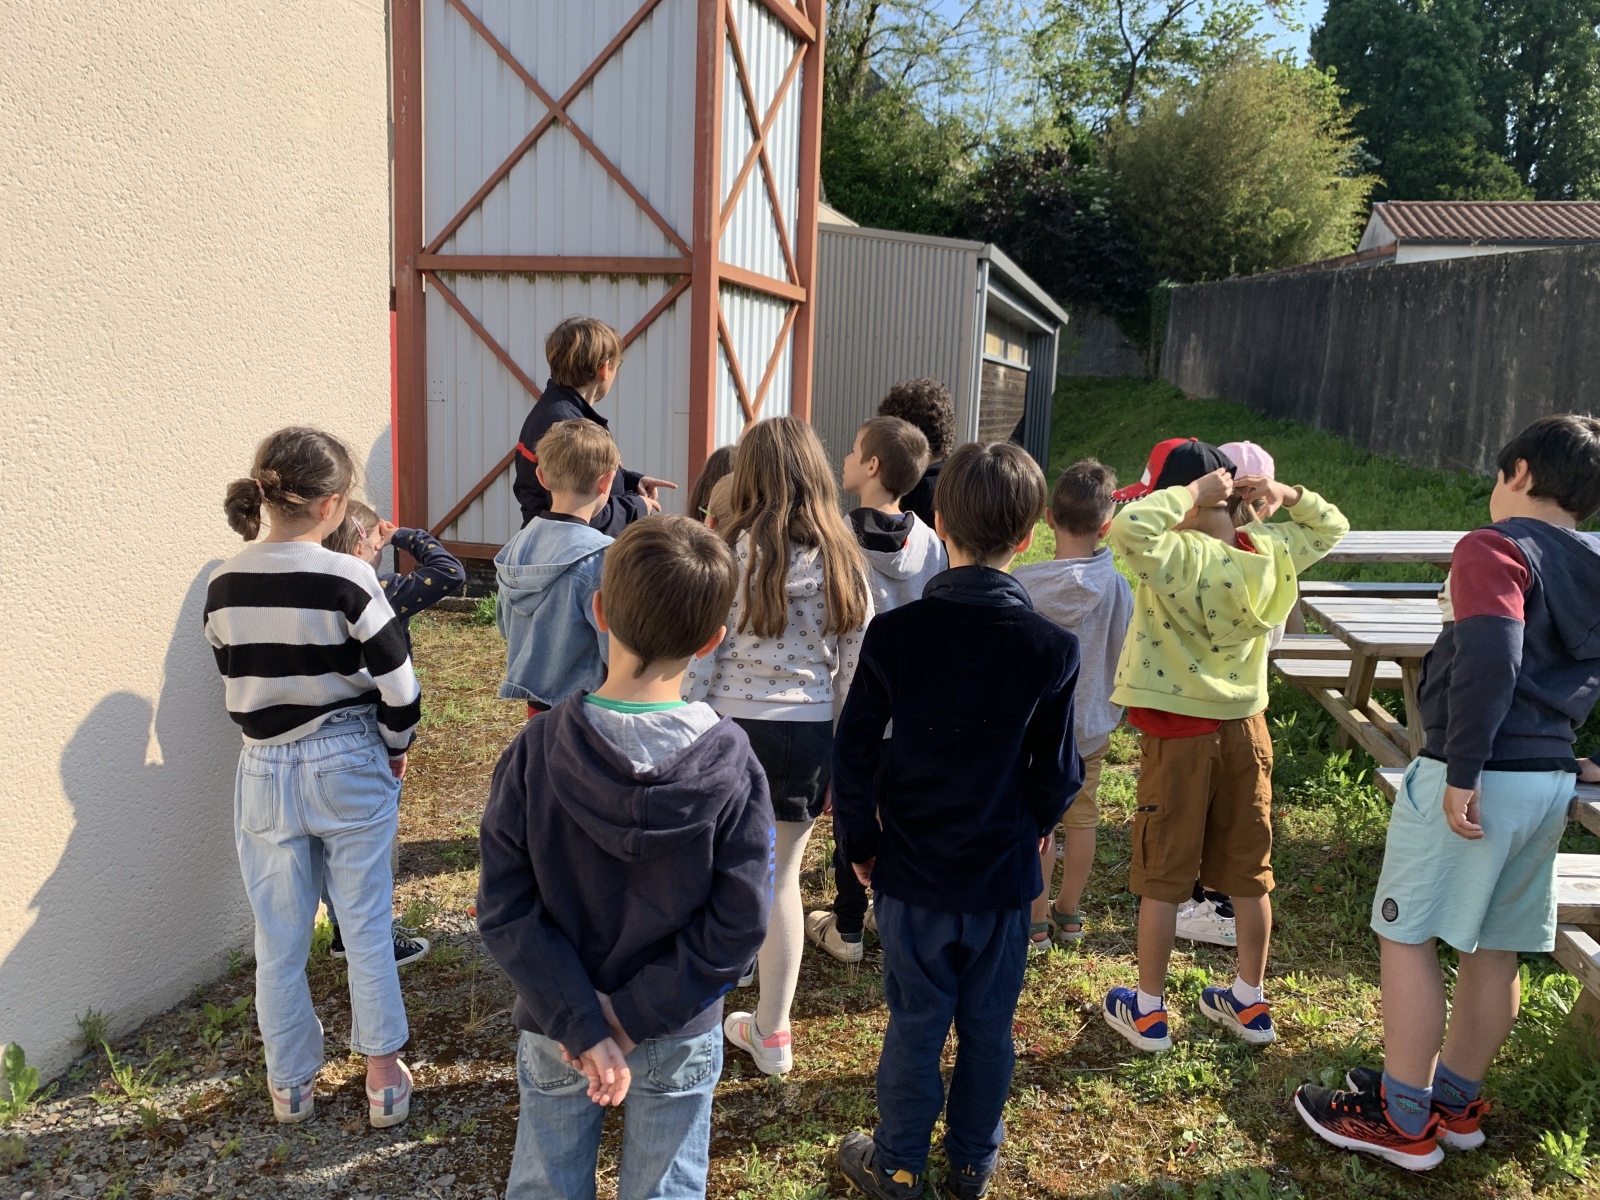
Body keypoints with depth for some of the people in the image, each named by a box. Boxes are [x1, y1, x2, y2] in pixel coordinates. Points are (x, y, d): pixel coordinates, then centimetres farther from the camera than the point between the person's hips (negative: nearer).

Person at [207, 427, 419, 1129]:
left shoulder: (224, 586, -3)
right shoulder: (346, 579, -17)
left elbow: (236, 687, 7)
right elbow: (399, 685, -15)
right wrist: (395, 744, 3)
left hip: (264, 773, 3)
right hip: (348, 767, -3)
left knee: (279, 939, 15)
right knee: (366, 927, 12)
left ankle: (290, 1084, 30)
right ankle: (383, 1077, 23)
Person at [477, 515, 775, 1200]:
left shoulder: (533, 752, -19)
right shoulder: (731, 765, -20)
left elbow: (504, 909, -19)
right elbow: (737, 925, -20)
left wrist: (581, 1024, -16)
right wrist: (631, 1018, -14)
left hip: (554, 1029, 1)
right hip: (679, 1039, -1)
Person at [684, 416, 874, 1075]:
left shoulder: (731, 552, -7)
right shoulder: (842, 562, 1)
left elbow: (699, 657, -7)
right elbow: (853, 672, 3)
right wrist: (845, 760, 11)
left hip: (733, 726, -2)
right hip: (808, 735, 3)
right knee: (781, 879, 14)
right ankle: (771, 1032, 26)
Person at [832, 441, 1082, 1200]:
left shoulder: (894, 633, -15)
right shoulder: (1052, 648, -13)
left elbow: (853, 754, -9)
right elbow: (1057, 773, -6)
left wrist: (861, 845, 5)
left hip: (912, 870, 0)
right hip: (1003, 875, 1)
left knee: (915, 1022, 15)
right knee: (988, 1026, 18)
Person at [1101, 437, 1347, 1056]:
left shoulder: (1178, 558, -22)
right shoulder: (1271, 553, -3)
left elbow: (1129, 526, -40)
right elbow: (1331, 526, 14)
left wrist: (1193, 492, -25)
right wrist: (1286, 494, -2)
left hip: (1179, 737, -5)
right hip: (1246, 731, 6)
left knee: (1162, 879, 8)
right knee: (1248, 875, 17)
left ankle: (1148, 1011, 20)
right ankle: (1250, 1003, 31)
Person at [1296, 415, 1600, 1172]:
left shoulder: (1495, 548, -11)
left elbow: (1490, 656, -24)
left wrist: (1462, 771, -23)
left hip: (1479, 778, -8)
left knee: (1408, 937, 2)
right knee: (1496, 947, 16)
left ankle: (1403, 1121, 10)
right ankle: (1456, 1101, 30)